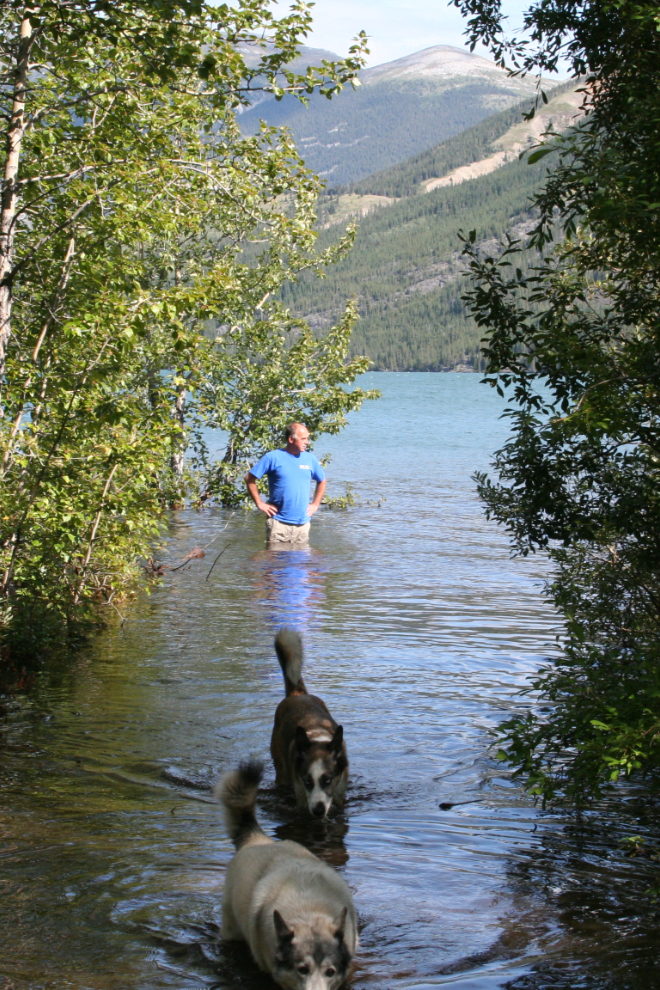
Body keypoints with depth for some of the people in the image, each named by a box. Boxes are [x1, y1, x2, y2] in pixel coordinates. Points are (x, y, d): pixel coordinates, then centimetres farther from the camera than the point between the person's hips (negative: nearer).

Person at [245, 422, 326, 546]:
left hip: (303, 523, 4)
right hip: (278, 522, -4)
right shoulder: (273, 457, -4)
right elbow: (249, 479, -1)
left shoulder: (310, 459, 8)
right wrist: (260, 504, -5)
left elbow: (322, 481, 24)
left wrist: (315, 504, 13)